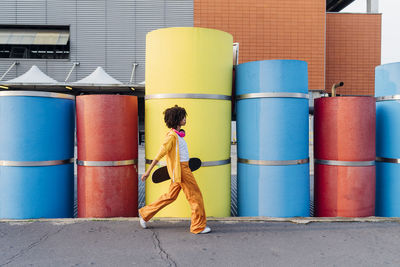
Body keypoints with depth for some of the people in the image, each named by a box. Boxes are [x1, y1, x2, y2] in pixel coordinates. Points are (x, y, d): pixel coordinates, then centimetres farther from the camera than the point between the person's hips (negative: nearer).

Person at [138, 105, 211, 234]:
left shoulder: (178, 134, 12)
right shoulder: (172, 136, -17)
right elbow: (160, 154, -18)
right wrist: (148, 171, -17)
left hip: (183, 168, 10)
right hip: (180, 170, -10)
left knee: (171, 196, 17)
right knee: (195, 196, -1)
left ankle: (145, 213, 26)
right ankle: (198, 227, 10)